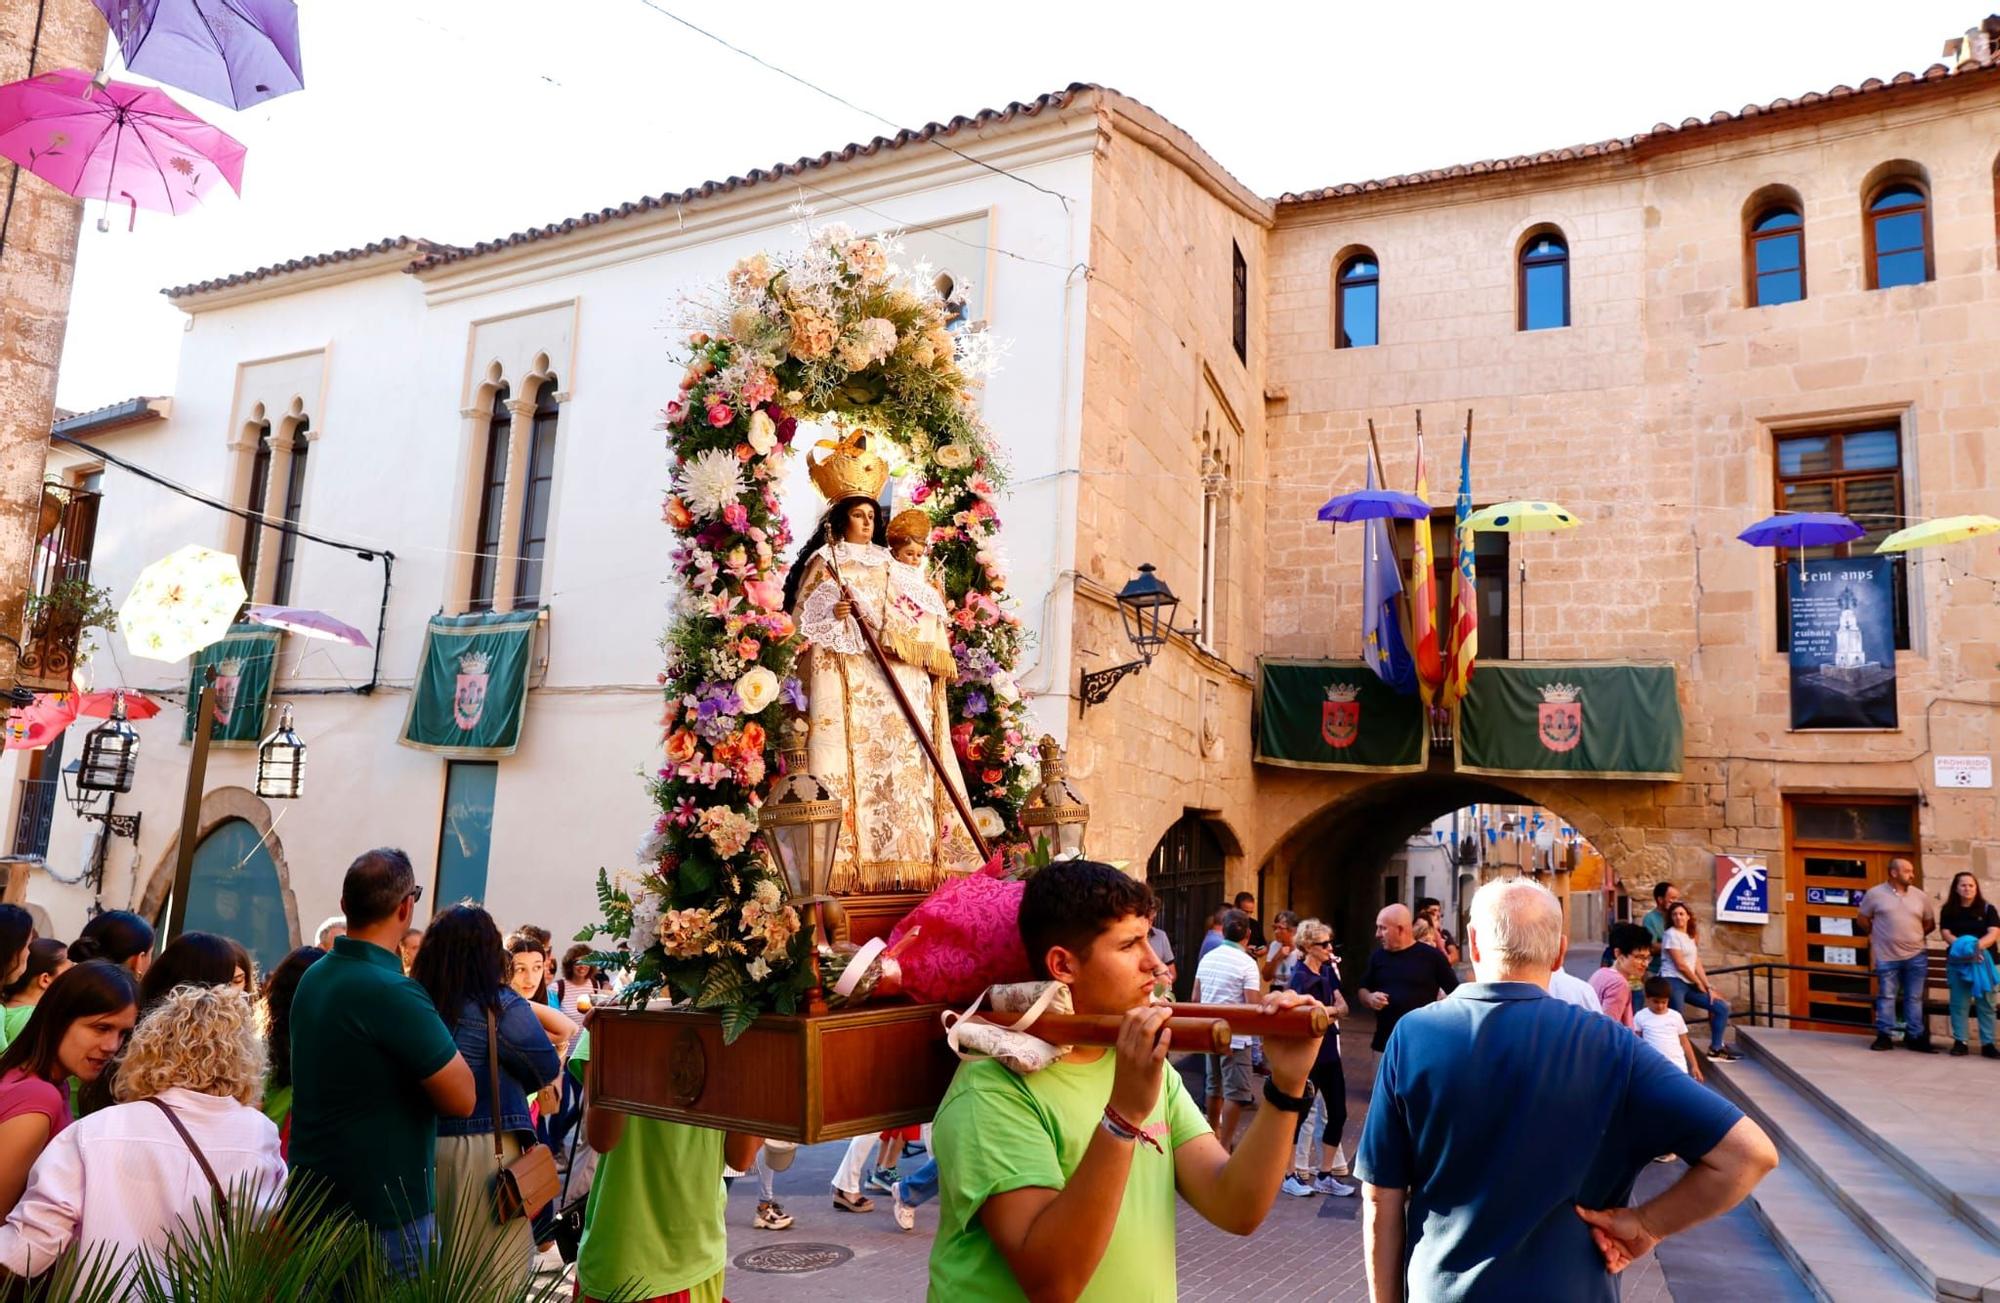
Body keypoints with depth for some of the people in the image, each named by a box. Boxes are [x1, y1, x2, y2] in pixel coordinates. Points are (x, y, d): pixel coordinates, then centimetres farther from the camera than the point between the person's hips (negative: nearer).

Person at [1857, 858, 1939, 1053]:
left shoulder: (1920, 896, 4)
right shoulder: (1874, 894, -4)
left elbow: (1930, 923, 15)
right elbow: (1863, 919, 8)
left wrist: (1915, 936, 8)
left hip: (1915, 956, 2)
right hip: (1887, 957, -2)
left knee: (1915, 998, 7)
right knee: (1886, 997, 4)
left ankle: (1915, 1037, 14)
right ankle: (1883, 1036, 10)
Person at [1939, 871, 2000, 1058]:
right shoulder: (1948, 910, 6)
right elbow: (1945, 933, -1)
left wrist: (1978, 945, -25)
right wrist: (1964, 946, -18)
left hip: (1984, 960, 0)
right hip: (1958, 961, 0)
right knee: (1958, 1002, 2)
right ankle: (1960, 1041, 7)